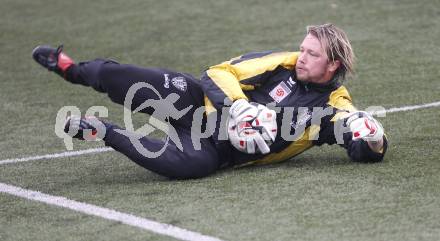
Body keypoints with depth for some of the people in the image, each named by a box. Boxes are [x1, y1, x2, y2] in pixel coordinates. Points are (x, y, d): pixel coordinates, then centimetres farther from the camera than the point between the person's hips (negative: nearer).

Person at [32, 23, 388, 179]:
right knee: (171, 85, -32)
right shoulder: (283, 64, -2)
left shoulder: (334, 106, -1)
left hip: (220, 150, 0)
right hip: (206, 106, 1)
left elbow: (369, 152, -4)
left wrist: (370, 137, -27)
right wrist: (240, 108, -23)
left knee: (193, 163, -37)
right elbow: (219, 73, -5)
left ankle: (104, 132, -20)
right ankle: (75, 70, -14)